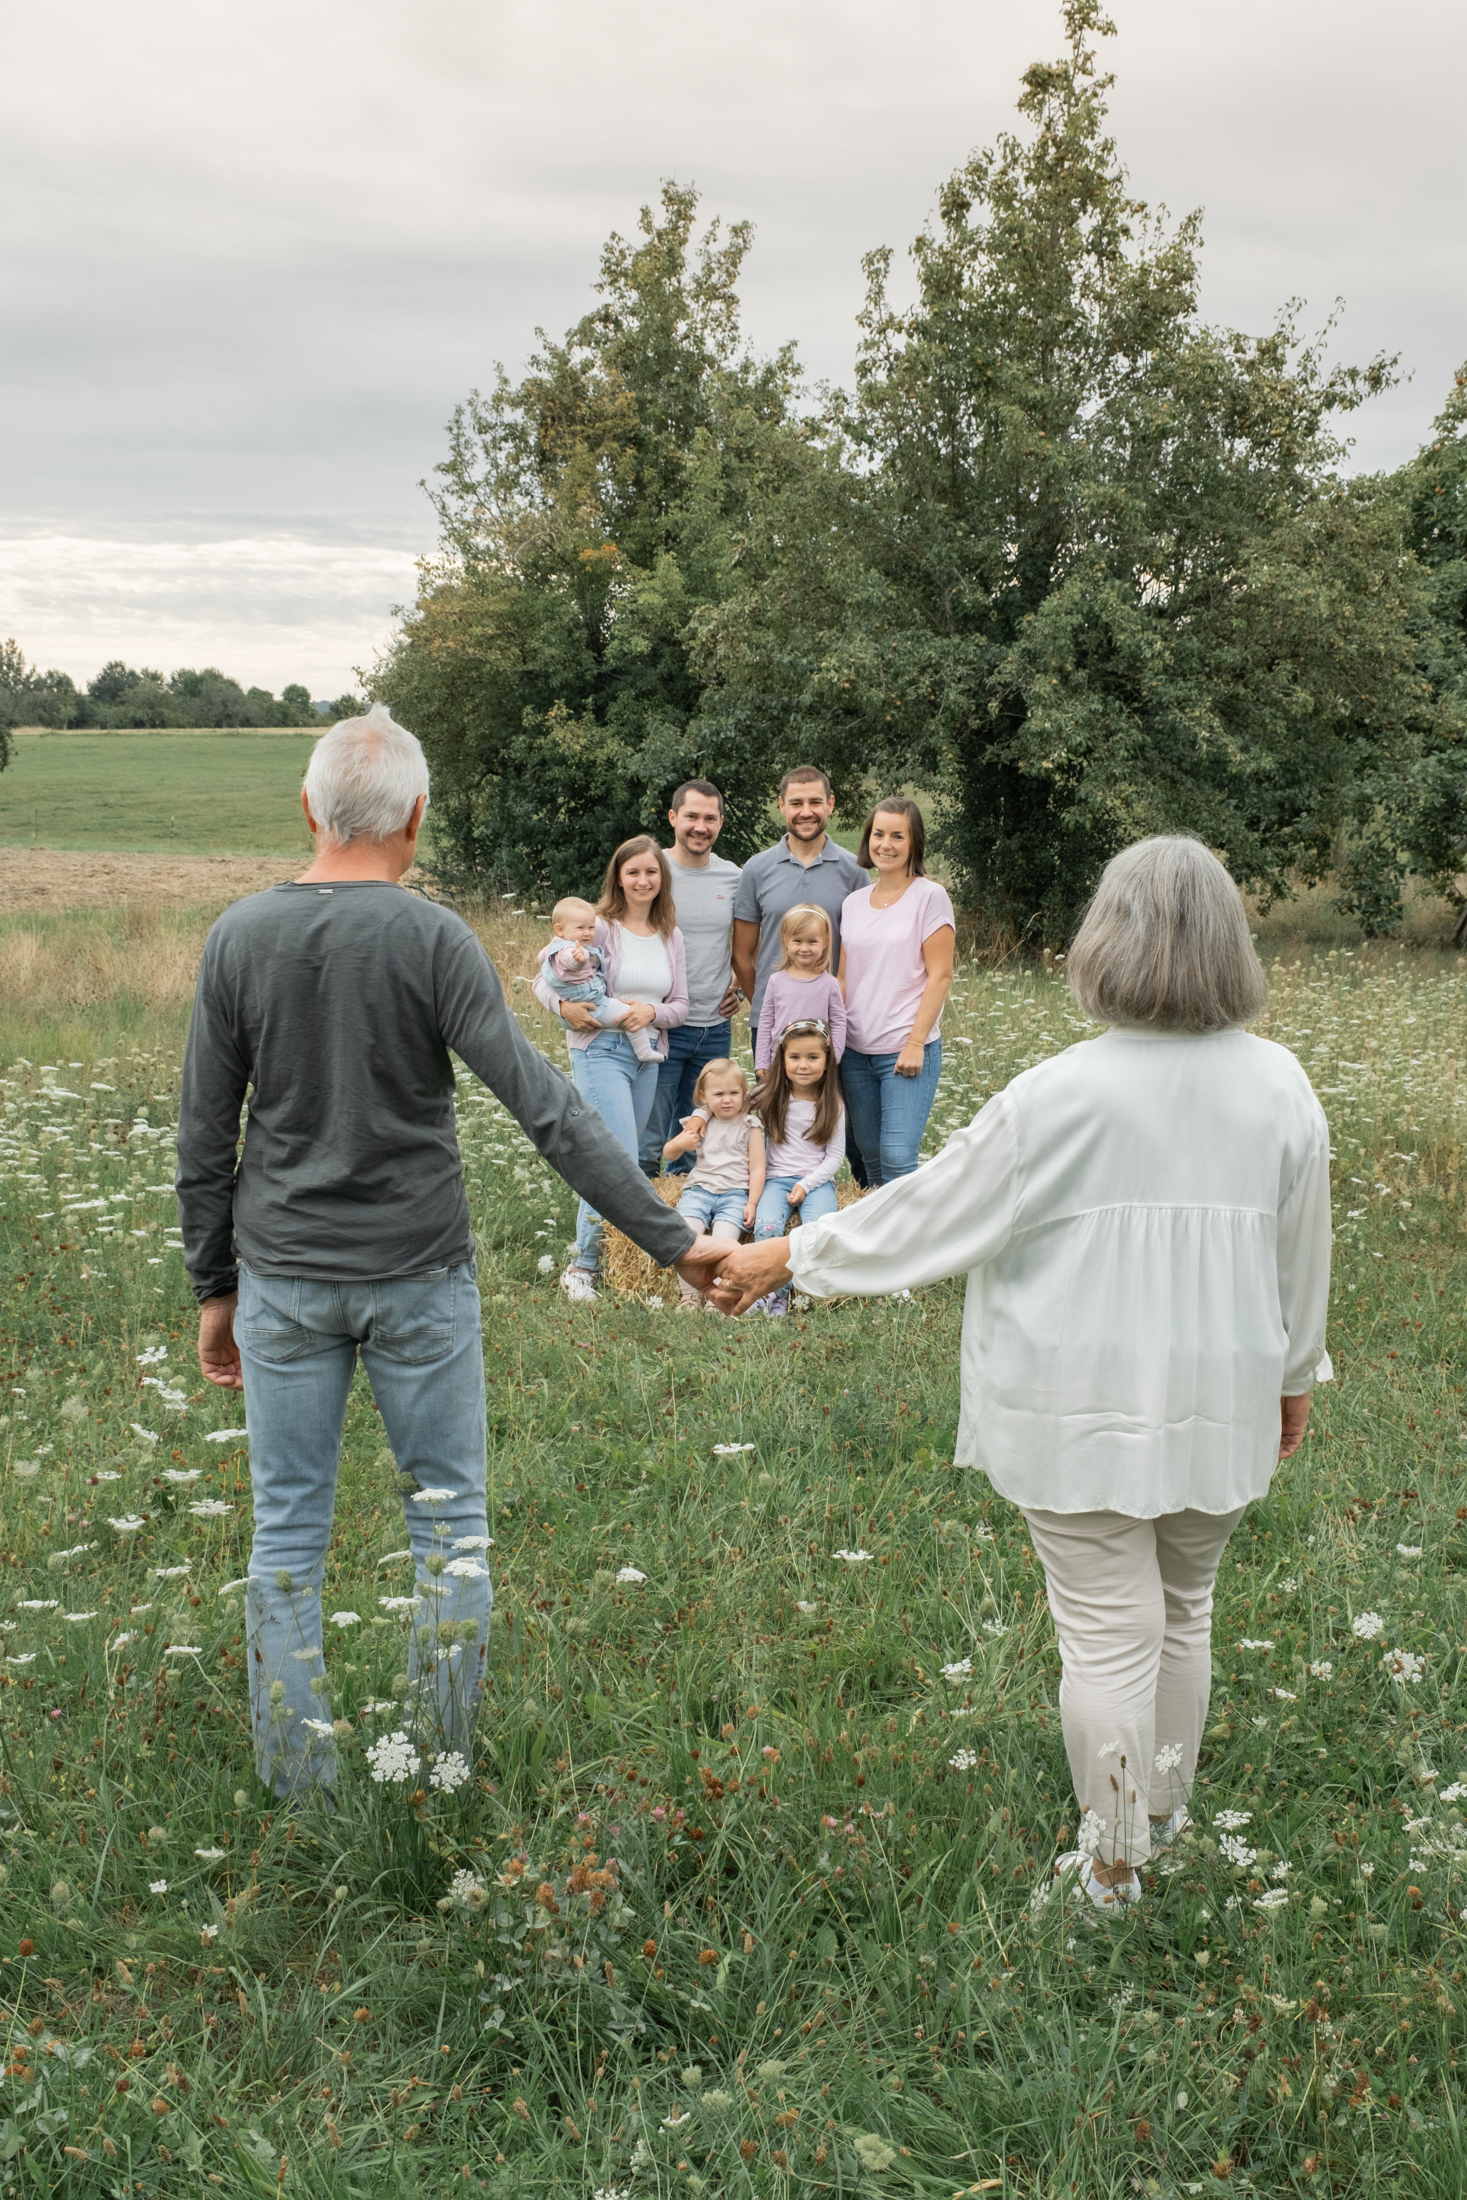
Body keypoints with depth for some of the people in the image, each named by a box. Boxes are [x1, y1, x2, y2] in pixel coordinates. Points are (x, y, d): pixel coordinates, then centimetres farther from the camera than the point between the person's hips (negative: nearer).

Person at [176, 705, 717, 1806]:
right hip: (419, 1278, -2)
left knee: (287, 1534, 11)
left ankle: (300, 1783, 19)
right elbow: (548, 1111, -17)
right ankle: (443, 1764, 18)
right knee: (451, 1518, 12)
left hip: (284, 1277, 2)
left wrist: (214, 1286, 12)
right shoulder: (434, 939, -12)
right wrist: (669, 1236, -14)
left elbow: (205, 1141, 1)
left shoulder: (239, 937, -3)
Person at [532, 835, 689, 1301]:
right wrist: (565, 1007, -24)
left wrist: (651, 1011, -10)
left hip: (648, 1057, 6)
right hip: (600, 1052, -6)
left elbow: (680, 1005, 11)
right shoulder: (600, 927, -5)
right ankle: (582, 1266, -4)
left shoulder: (670, 936, 11)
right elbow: (543, 979, -4)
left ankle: (587, 1253, 22)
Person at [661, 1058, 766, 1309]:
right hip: (698, 1189, 3)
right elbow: (669, 1154, 20)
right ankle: (689, 1296, -19)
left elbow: (757, 1169, 4)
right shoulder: (700, 1122, 16)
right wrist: (680, 1143, -5)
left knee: (723, 1238, -27)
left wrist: (751, 1204, -7)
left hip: (734, 1193, -2)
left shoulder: (749, 1127, 8)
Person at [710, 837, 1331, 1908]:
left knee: (1107, 1629, 6)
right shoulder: (1280, 1088, -5)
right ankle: (1165, 1804, 41)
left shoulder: (1061, 1096, -18)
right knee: (1184, 1609, 22)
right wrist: (1296, 1374, 22)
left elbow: (934, 1211, -11)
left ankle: (1113, 1860, 20)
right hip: (1220, 1405, 4)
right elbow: (1303, 1255, 6)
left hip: (1084, 1407, -4)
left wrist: (790, 1257, 1)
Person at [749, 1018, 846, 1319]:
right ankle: (776, 1293, -18)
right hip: (776, 1178, 0)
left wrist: (806, 1185, -10)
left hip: (817, 1180, 0)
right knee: (766, 1227, -30)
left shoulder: (832, 1106, 2)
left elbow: (835, 1155, 2)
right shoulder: (770, 1097, 3)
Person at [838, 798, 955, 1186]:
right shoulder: (854, 902, 12)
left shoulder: (930, 896, -4)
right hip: (856, 1051, 5)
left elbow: (940, 976, -8)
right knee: (869, 1153, 11)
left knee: (898, 1156, -13)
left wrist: (915, 1043, -14)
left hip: (907, 1050, -5)